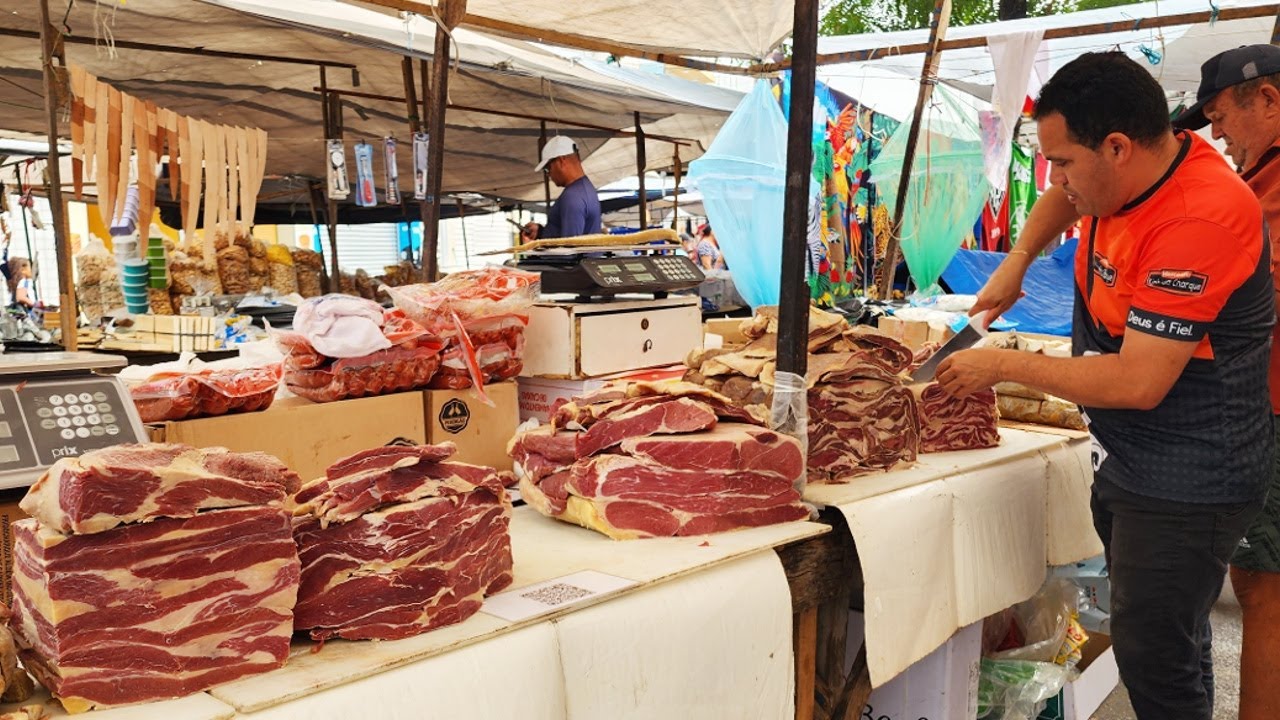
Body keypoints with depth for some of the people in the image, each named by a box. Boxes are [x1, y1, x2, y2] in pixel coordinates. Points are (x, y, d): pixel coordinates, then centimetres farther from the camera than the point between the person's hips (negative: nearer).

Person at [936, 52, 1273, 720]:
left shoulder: (1198, 220, -28)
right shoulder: (1127, 172, -1)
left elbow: (1138, 382, -30)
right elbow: (1061, 198, 24)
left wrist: (1006, 366, -18)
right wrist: (1016, 260, 6)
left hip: (1184, 482, -9)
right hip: (1124, 459, 9)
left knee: (1154, 659, -5)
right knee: (1170, 636, 20)